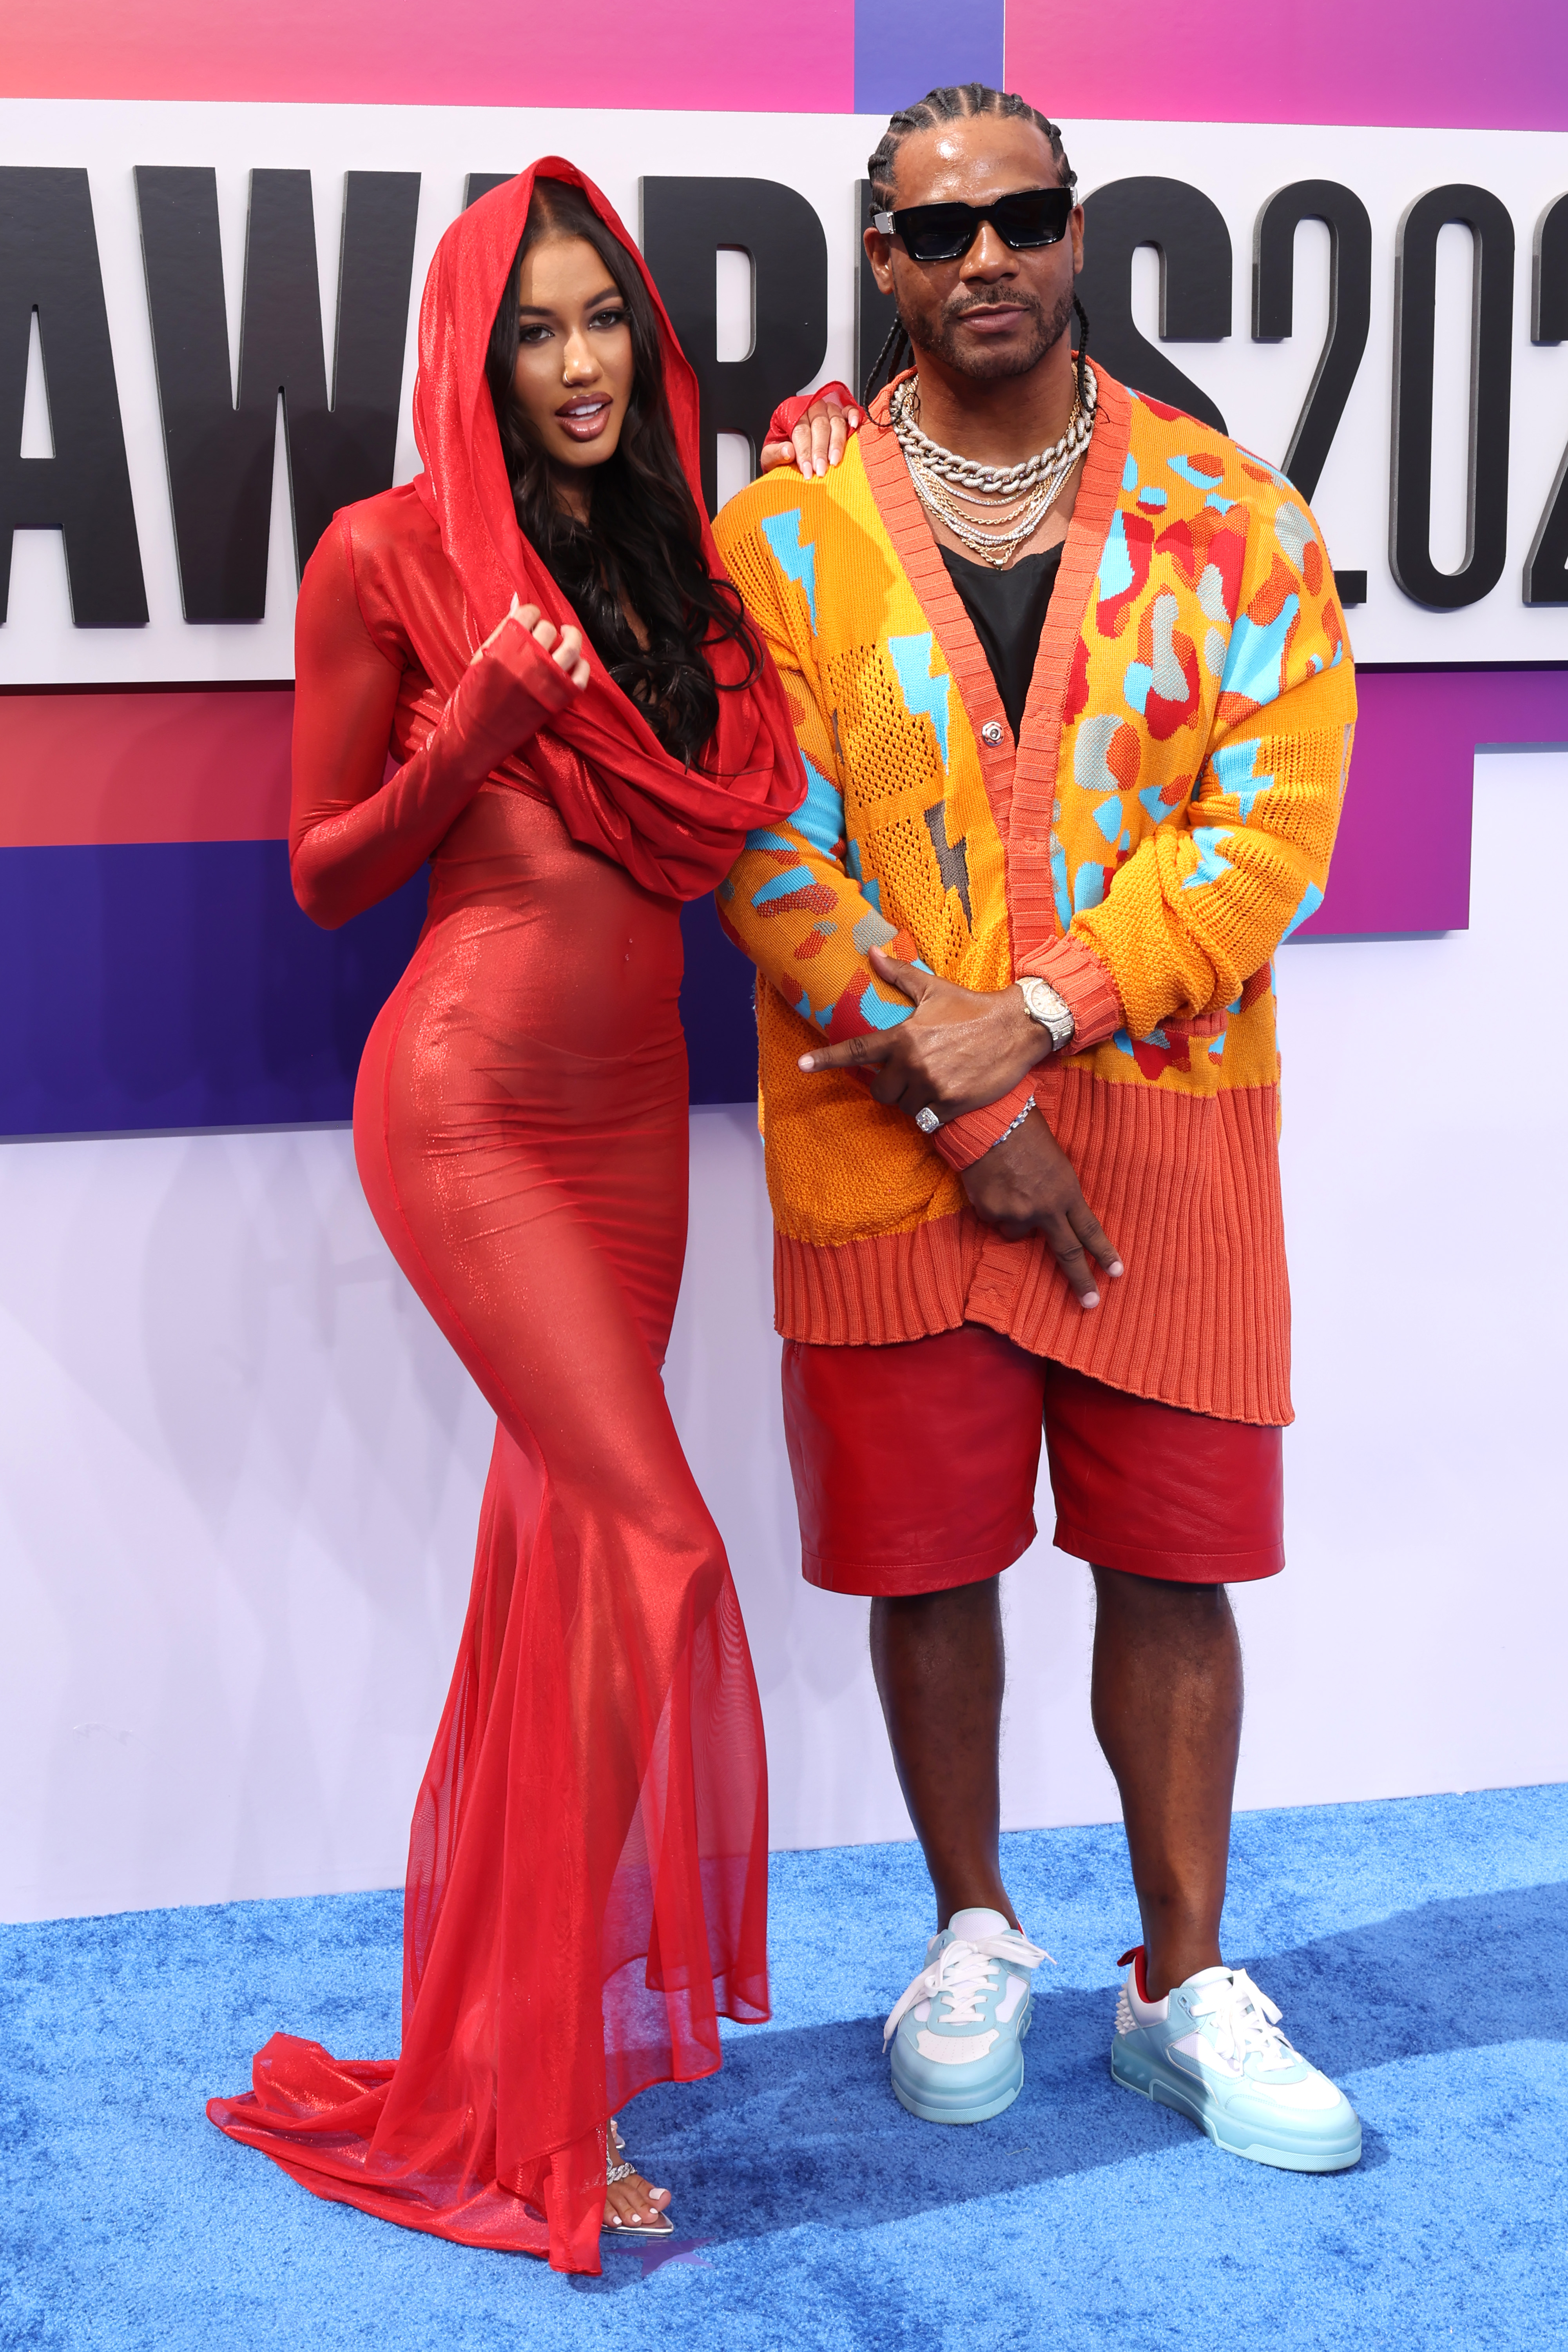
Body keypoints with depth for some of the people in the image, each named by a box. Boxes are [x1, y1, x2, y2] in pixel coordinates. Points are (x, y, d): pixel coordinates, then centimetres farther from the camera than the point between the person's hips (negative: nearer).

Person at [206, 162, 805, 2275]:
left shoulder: (677, 559, 13)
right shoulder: (392, 555, -4)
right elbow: (329, 875, -2)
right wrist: (482, 720, -16)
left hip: (636, 1106, 7)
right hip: (471, 1094, -6)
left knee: (564, 1550, 9)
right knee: (649, 1547, -13)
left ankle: (491, 2041, 21)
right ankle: (547, 2102, -1)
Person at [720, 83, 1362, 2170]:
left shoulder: (1228, 520, 3)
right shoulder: (787, 532, 0)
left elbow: (1272, 820, -5)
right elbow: (773, 855, -5)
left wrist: (1040, 1013, -16)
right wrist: (964, 1108, -12)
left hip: (1168, 1121, 1)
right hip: (886, 1135, 0)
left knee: (1173, 1557, 7)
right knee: (929, 1559, 8)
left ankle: (1186, 1983, 22)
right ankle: (976, 1938, 30)